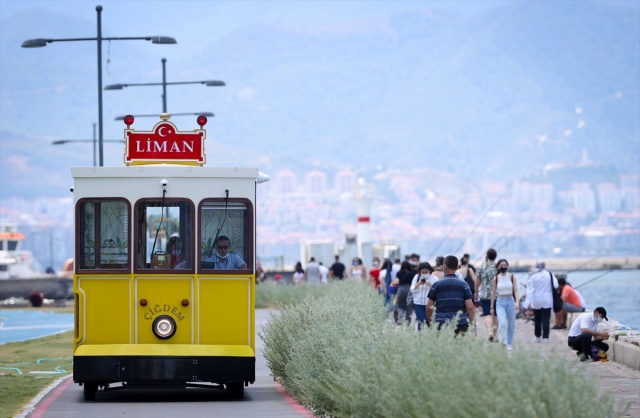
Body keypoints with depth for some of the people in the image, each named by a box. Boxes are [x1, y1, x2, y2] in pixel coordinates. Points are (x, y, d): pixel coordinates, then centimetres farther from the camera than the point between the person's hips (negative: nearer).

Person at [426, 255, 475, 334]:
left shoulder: (436, 285, 3)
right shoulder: (463, 285, 3)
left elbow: (429, 307, 4)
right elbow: (470, 307, -3)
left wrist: (430, 322, 17)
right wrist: (472, 324, 5)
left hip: (441, 324, 0)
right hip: (461, 324, 0)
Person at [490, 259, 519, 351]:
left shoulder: (511, 277, 1)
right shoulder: (496, 278, 1)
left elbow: (515, 290, -1)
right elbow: (493, 293, 6)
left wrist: (517, 302, -17)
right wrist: (492, 307, 8)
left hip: (510, 301, 1)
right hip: (500, 302, -1)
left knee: (511, 325, 10)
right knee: (502, 323, -23)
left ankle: (509, 344, 25)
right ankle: (503, 342, -22)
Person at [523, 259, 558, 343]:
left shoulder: (532, 276, -10)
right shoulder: (549, 275, -6)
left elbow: (530, 290, -11)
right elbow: (555, 285, -2)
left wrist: (528, 302, -10)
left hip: (536, 301, 0)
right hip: (547, 301, 0)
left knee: (537, 319, 14)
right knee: (546, 319, 0)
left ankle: (537, 336, 20)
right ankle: (545, 337, -7)